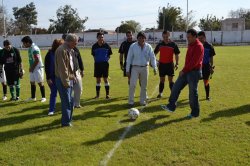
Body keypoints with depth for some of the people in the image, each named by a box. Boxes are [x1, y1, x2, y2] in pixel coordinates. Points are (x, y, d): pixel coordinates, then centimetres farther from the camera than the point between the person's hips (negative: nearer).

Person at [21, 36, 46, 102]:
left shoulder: (34, 48, -19)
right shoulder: (30, 48, 10)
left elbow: (37, 60, -22)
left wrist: (32, 68, -13)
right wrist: (31, 67, 6)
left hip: (38, 68, -9)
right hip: (33, 68, 9)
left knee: (40, 82, -2)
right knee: (32, 82, 12)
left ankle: (43, 97, 8)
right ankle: (33, 97, 22)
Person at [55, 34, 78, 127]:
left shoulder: (70, 50, 12)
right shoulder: (62, 50, -18)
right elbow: (62, 68, -21)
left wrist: (73, 77, 13)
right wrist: (66, 82, -20)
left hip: (70, 79, 9)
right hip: (64, 80, -9)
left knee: (70, 101, 18)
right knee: (67, 102, -1)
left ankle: (68, 119, 32)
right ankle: (66, 122, 11)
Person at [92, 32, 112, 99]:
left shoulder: (107, 45, -2)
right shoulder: (94, 46, 3)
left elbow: (109, 55, 7)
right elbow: (93, 55, 13)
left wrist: (107, 60, -4)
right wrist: (96, 60, 2)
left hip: (105, 63, -2)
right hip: (97, 64, 2)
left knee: (105, 79, 2)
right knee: (98, 80, 8)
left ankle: (107, 94, 11)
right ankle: (97, 95, 17)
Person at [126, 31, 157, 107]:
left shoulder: (148, 47, 0)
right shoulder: (133, 46, -4)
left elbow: (152, 57, -3)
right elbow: (129, 58, -2)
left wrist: (155, 67, -18)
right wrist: (127, 70, -4)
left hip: (145, 68, 2)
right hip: (135, 67, -2)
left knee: (144, 86, 9)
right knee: (132, 85, -10)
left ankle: (143, 101, 24)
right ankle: (131, 101, 1)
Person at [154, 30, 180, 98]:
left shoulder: (173, 44, -3)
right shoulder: (160, 44, 2)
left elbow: (177, 54, 0)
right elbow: (155, 53, 11)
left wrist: (177, 63, -6)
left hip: (170, 64, -2)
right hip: (161, 64, 2)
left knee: (171, 80, 2)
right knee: (162, 80, 9)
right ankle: (160, 93, 17)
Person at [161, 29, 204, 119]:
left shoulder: (198, 46, -16)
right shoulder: (191, 45, 13)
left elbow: (194, 62, -21)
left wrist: (184, 70, -15)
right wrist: (184, 70, 9)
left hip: (194, 72, -9)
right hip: (187, 71, 9)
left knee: (193, 93, 0)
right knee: (176, 87, 7)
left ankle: (195, 113, 15)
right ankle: (171, 106, 16)